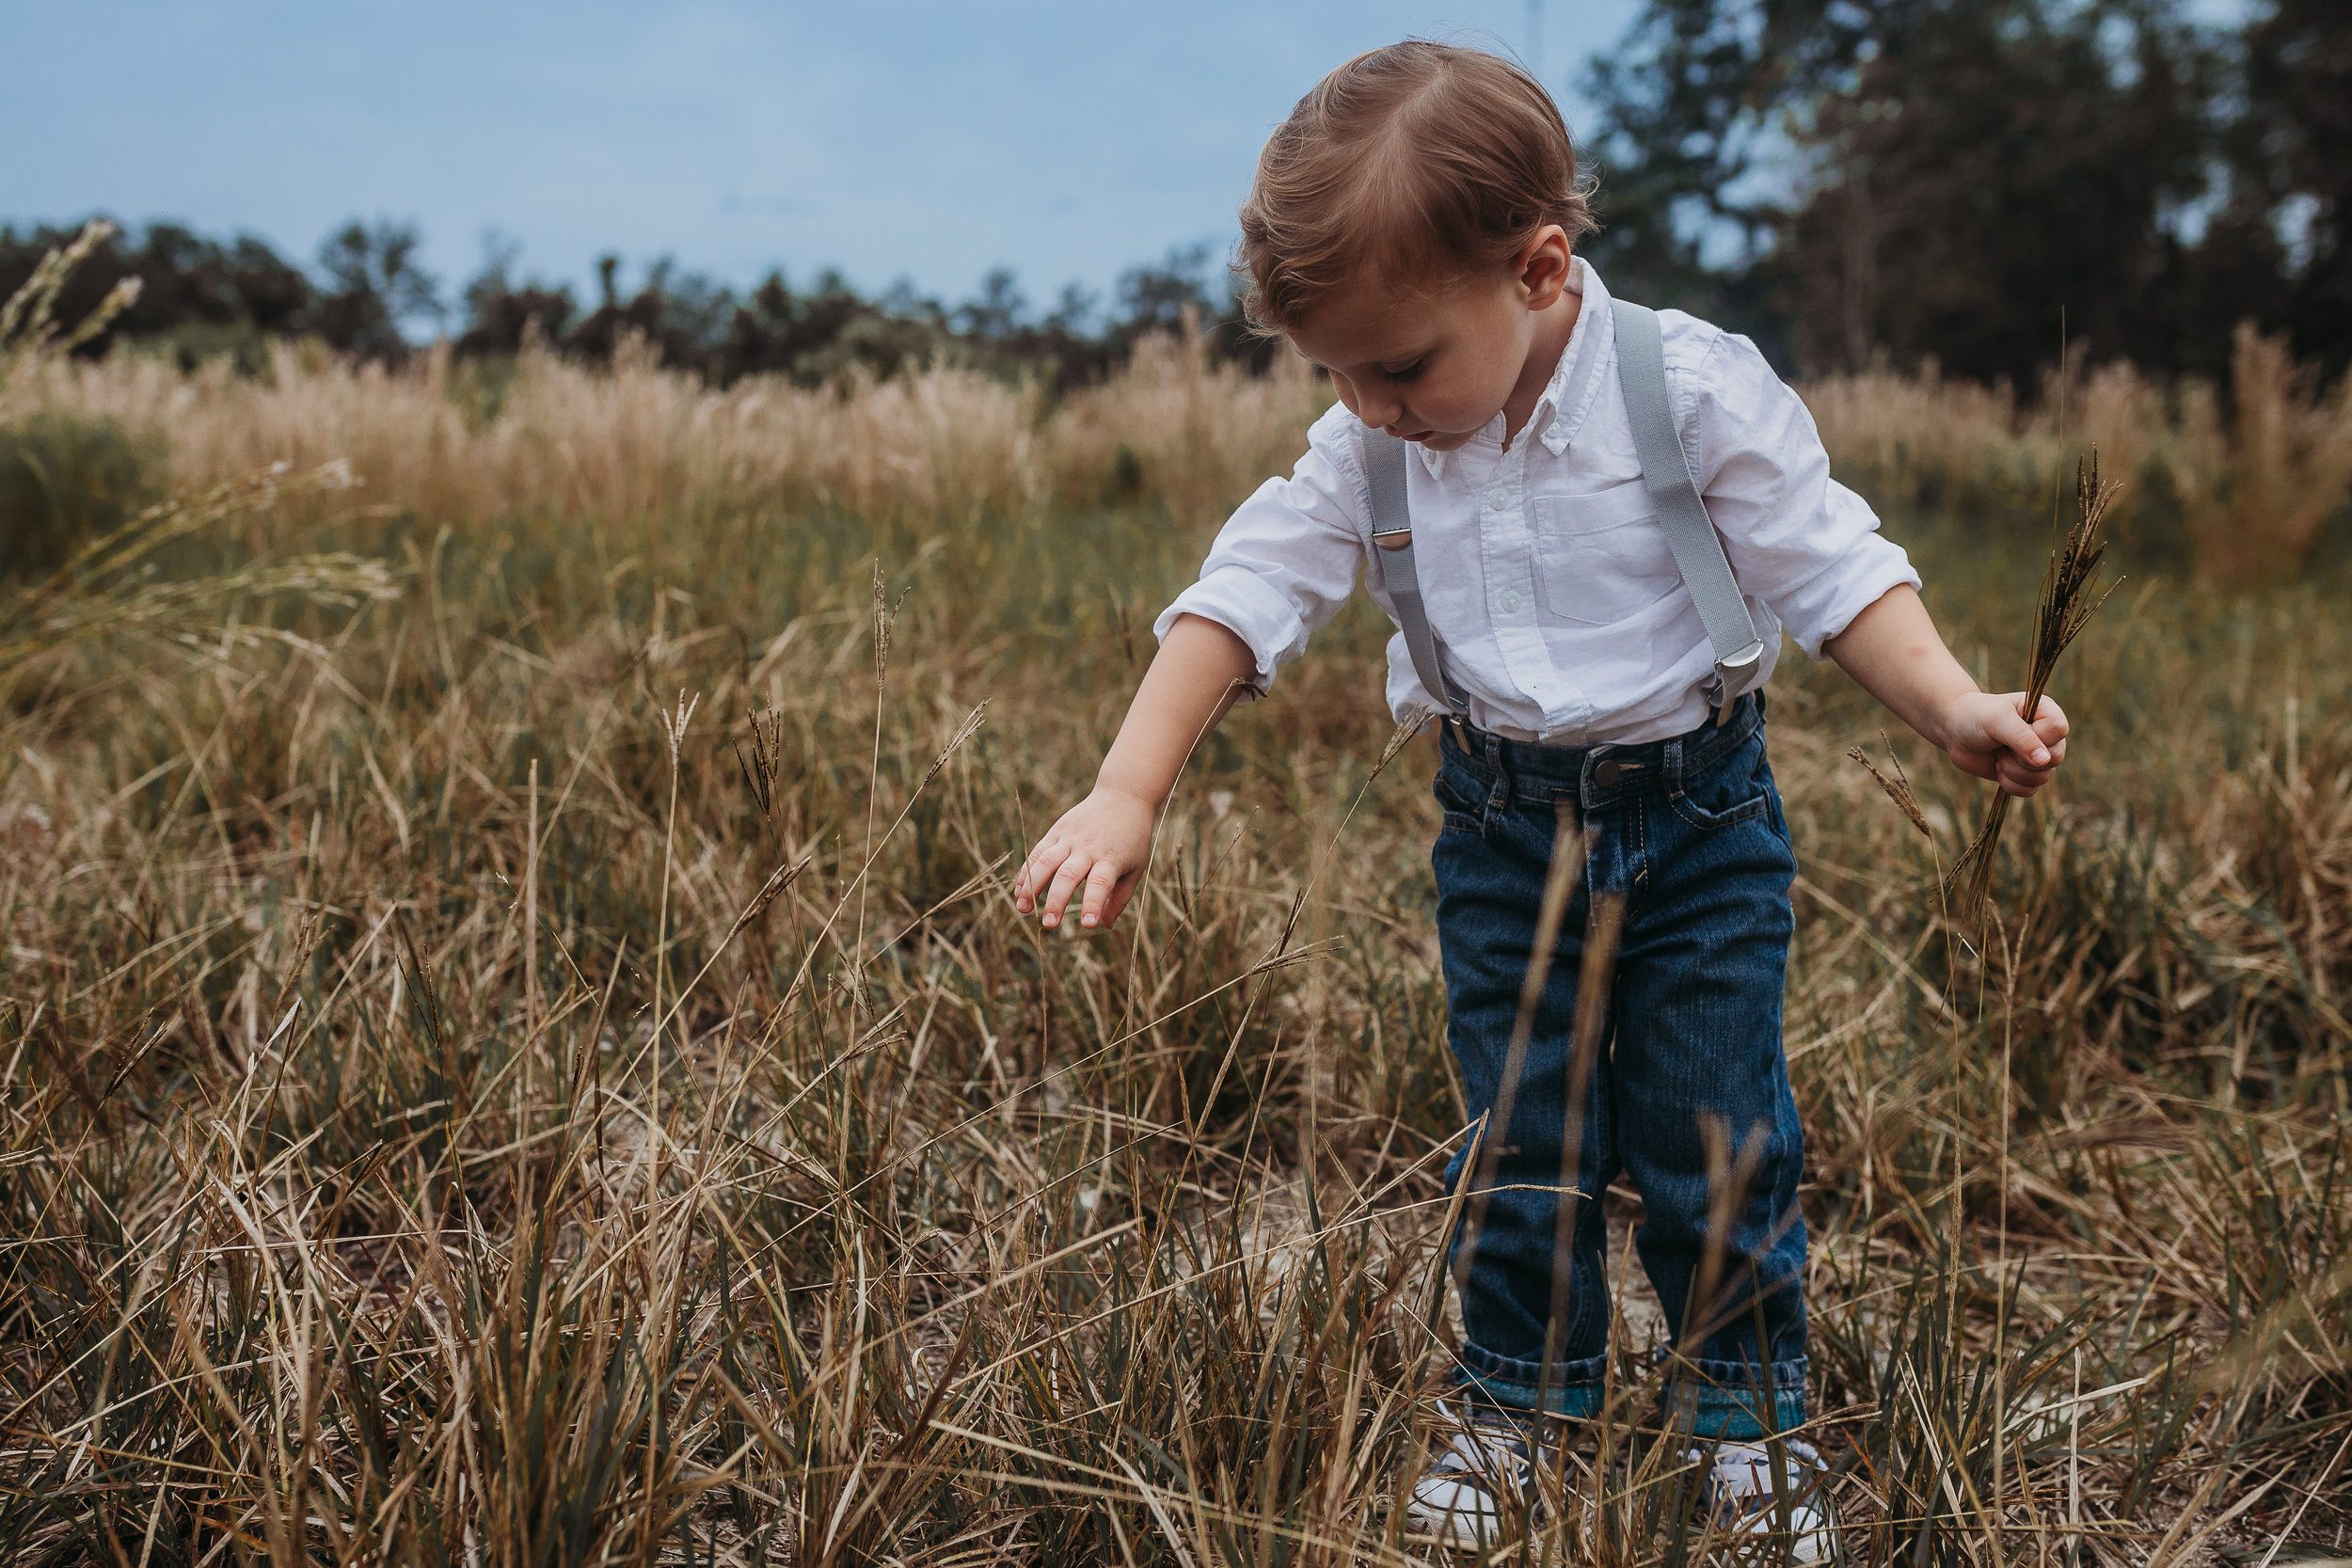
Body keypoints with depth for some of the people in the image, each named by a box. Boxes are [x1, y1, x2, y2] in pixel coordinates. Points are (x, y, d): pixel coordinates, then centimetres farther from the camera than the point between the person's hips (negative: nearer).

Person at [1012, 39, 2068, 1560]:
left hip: (1700, 815, -2)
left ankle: (1752, 1419, 27)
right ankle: (1516, 1406, 30)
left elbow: (1830, 570, -12)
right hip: (1503, 823, 3)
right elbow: (1246, 595, -8)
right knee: (1520, 1136, 10)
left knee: (1715, 1136, 6)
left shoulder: (1699, 388, -17)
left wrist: (1957, 709, -26)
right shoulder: (1366, 449, -7)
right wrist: (1127, 794, -17)